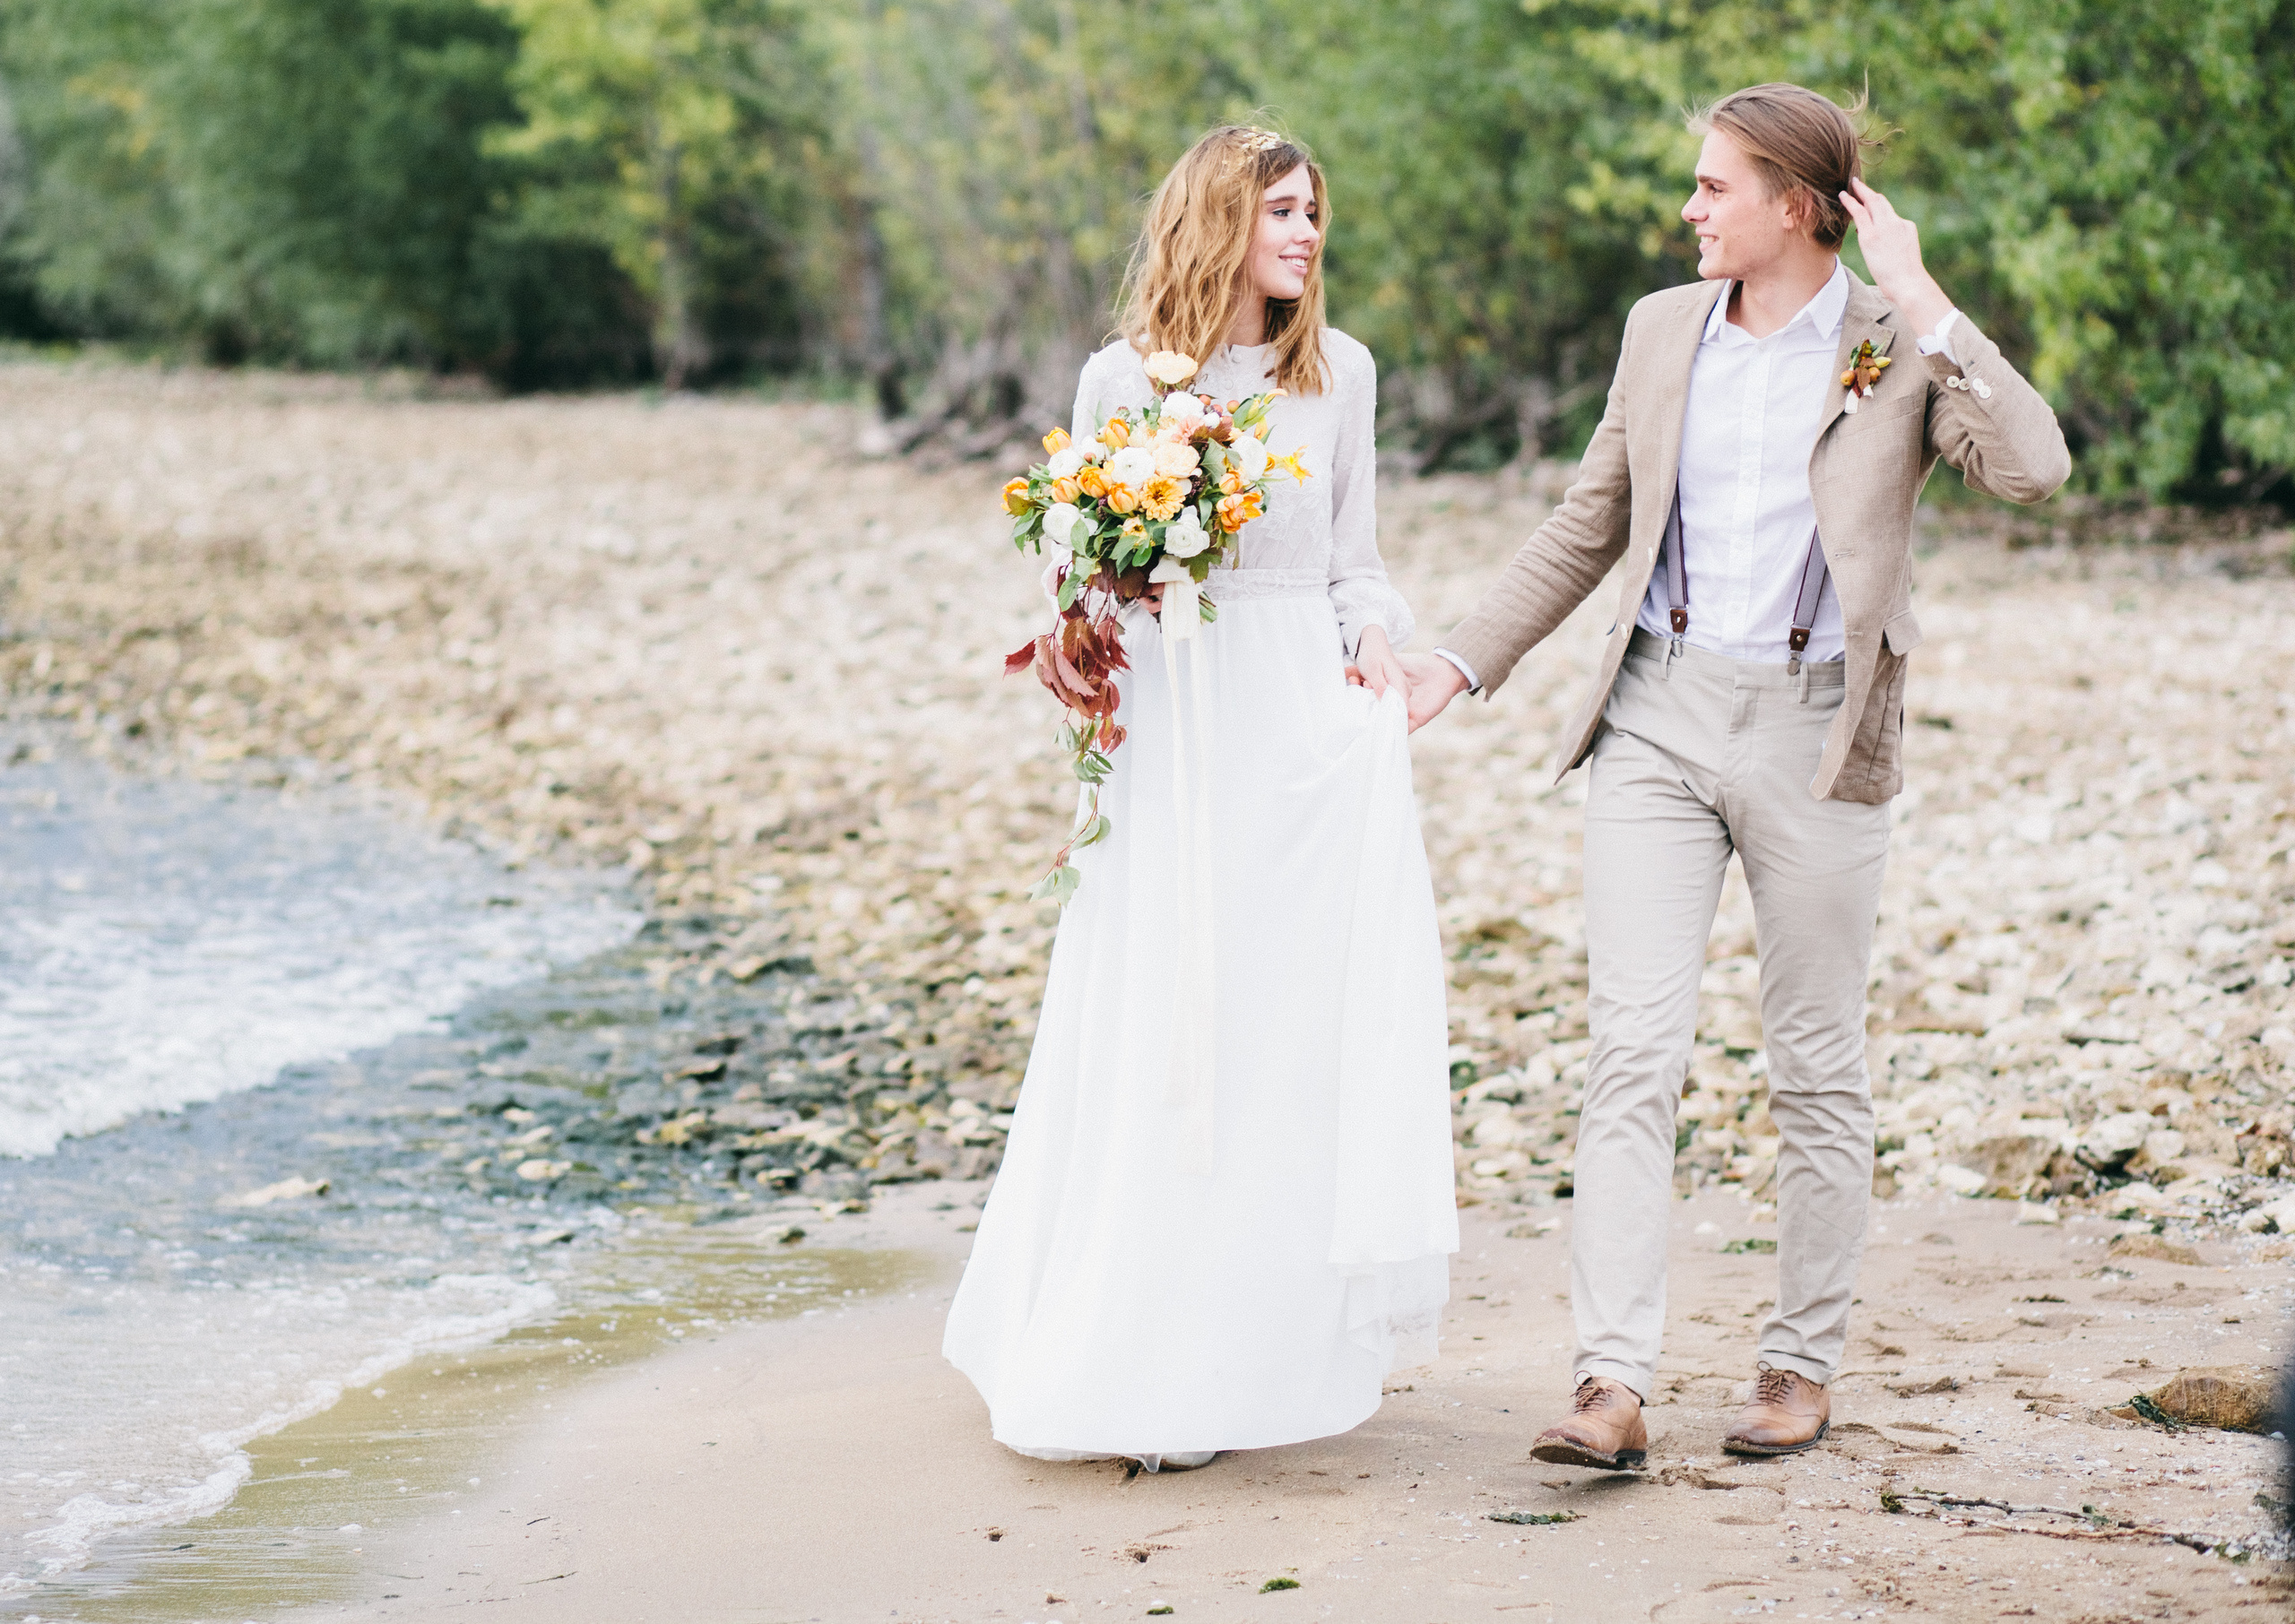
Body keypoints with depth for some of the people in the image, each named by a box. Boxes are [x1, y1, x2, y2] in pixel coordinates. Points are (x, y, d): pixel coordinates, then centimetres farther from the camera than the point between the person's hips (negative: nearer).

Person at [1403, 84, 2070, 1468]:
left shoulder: (1904, 346, -2)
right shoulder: (1663, 329, 9)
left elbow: (2032, 469, -20)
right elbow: (1591, 526, 19)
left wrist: (1922, 307, -17)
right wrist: (1464, 662, 14)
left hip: (1818, 734, -3)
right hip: (1658, 719, 3)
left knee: (1819, 1069, 7)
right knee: (1633, 1053, -7)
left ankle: (1804, 1366, 21)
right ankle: (1614, 1388, -10)